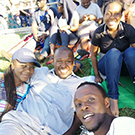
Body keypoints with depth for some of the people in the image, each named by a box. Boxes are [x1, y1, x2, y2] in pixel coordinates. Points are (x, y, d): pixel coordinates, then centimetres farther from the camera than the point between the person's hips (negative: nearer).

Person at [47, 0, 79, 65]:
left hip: (72, 38, -4)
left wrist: (68, 27, -26)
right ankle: (52, 55, -39)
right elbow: (53, 26, 7)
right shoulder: (58, 16, 17)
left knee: (63, 31, -33)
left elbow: (76, 27, -7)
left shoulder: (74, 14, 3)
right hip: (61, 40, 4)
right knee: (54, 29, -24)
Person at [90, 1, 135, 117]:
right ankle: (113, 98, -38)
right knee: (114, 52, -34)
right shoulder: (99, 32, -13)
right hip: (107, 66, 0)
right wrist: (97, 75, -4)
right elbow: (93, 54, -3)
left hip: (125, 65, 1)